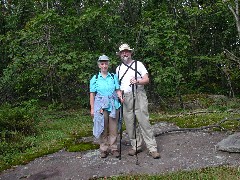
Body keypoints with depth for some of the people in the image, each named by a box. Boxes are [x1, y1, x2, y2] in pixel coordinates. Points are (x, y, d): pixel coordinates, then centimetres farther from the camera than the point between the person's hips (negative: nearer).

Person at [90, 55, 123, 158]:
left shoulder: (114, 77, 9)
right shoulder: (95, 78, 4)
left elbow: (117, 90, 7)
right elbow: (92, 94, 4)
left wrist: (120, 97, -14)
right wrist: (92, 108, 0)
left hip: (113, 105, 1)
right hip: (101, 106, -1)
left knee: (113, 128, 5)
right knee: (103, 128, 3)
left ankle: (113, 148, 16)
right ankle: (104, 149, 16)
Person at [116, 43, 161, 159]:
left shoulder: (138, 64, 4)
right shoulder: (118, 68, 16)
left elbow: (147, 80, -3)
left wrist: (137, 81, -21)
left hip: (138, 96, -4)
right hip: (125, 98, 4)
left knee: (144, 122, -8)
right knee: (130, 124, 5)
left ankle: (152, 148, -2)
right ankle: (136, 146, 19)